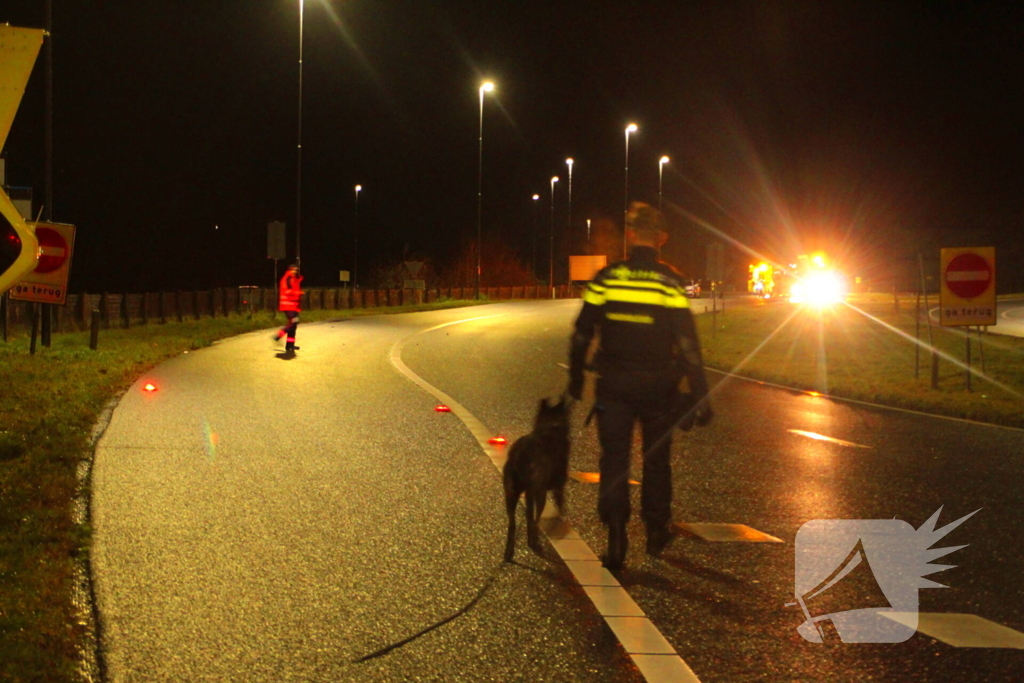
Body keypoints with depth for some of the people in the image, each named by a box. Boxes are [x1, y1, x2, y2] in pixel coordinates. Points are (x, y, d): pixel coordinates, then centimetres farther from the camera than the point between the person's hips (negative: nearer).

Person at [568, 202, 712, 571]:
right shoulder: (669, 283, -10)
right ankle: (656, 531, 29)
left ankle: (616, 537, -8)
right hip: (658, 387, 0)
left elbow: (582, 333, 1)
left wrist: (576, 378, 16)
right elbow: (687, 344, -12)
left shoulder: (606, 279, -5)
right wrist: (700, 397, -8)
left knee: (614, 458, 4)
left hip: (614, 386, 0)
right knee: (656, 459, 17)